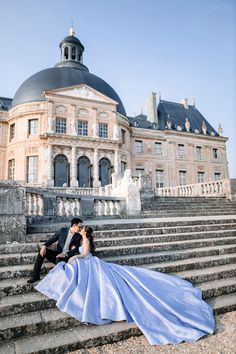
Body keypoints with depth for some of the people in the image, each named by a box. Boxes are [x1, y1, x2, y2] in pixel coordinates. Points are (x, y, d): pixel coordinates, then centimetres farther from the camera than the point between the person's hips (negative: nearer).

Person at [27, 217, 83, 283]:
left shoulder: (78, 236, 0)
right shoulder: (62, 230, 4)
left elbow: (75, 250, -7)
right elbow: (52, 239, 2)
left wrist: (65, 254, -25)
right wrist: (44, 246, -16)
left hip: (67, 257, -3)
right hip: (58, 253, 3)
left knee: (59, 259, -36)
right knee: (42, 250, -17)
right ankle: (35, 275, -10)